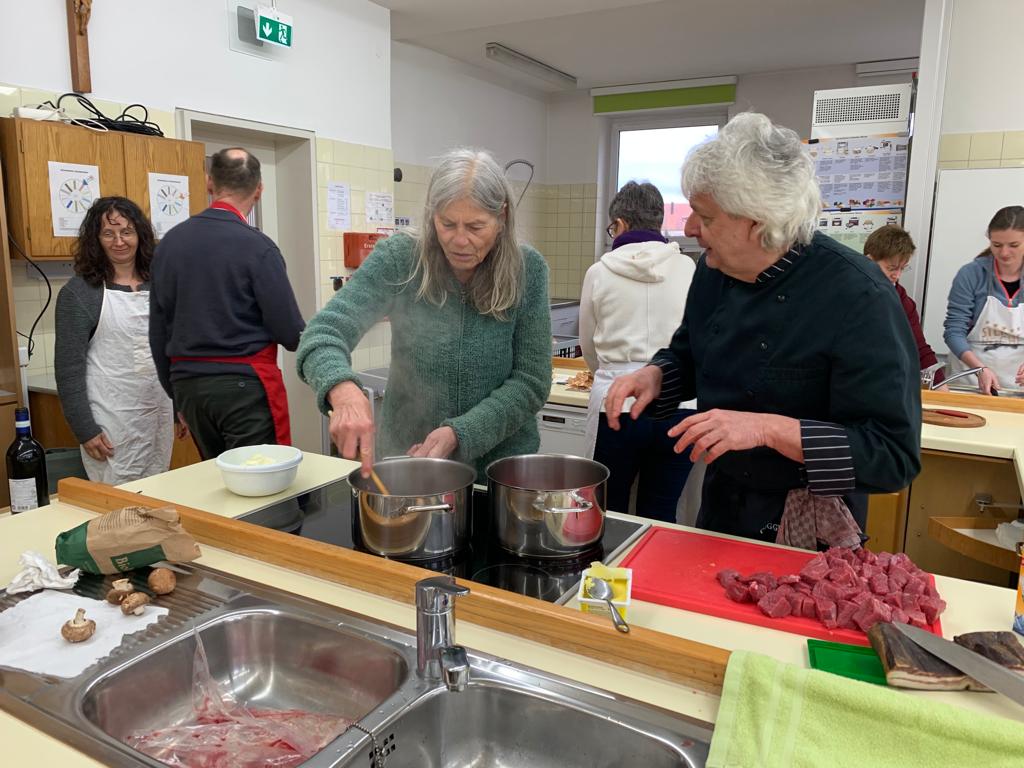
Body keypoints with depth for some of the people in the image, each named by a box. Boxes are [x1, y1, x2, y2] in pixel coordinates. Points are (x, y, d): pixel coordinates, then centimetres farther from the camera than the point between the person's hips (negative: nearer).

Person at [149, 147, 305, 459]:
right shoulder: (257, 247, -13)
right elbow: (290, 333, -12)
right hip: (244, 384, -6)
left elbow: (158, 332, 10)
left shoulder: (169, 243, 5)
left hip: (187, 383, 6)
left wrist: (177, 395, 19)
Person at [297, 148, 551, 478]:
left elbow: (530, 382, -10)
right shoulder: (398, 259, -12)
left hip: (502, 464, 0)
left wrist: (460, 433, -23)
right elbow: (323, 332, -19)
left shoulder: (527, 269, -11)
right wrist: (343, 389, -40)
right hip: (406, 457, 1)